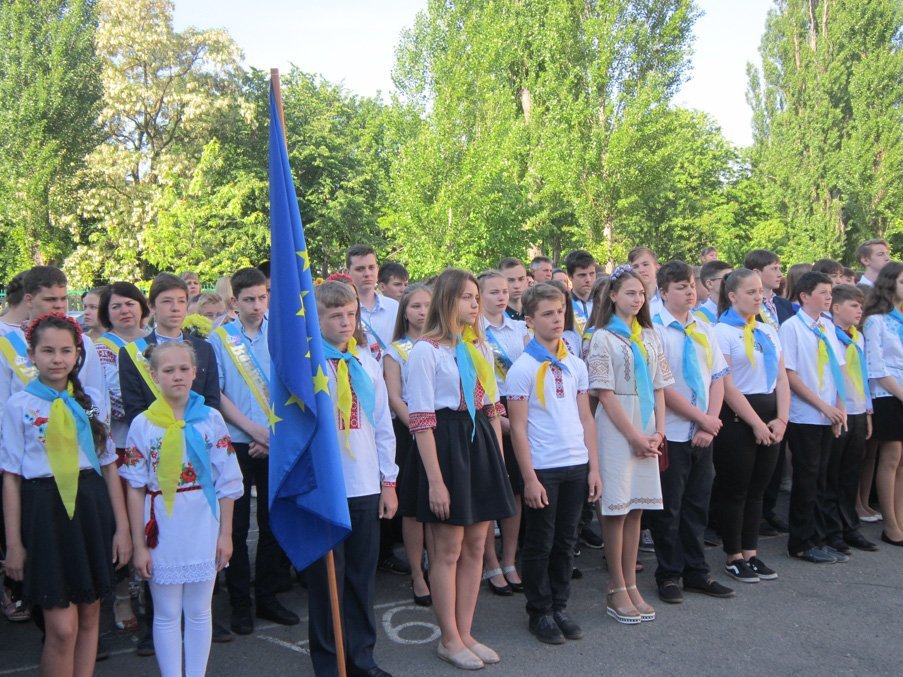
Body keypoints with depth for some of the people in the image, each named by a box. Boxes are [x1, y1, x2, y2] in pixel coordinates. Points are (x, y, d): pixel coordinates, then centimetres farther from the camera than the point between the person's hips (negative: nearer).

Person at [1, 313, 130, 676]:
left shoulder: (92, 400, 7)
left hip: (91, 508, 3)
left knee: (88, 617, 11)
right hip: (44, 511, -3)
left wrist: (122, 526, 5)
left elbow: (109, 466, 9)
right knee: (62, 628, -4)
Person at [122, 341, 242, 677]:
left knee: (199, 611, 11)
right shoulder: (143, 424, -2)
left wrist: (225, 534, 0)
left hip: (204, 528, 1)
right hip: (162, 532, -1)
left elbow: (227, 483, 2)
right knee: (167, 615, 9)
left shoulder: (211, 419, -1)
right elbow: (136, 489, -2)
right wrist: (138, 545, -3)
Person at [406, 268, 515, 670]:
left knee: (475, 547, 11)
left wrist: (500, 462, 10)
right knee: (448, 550, 3)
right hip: (446, 443, -7)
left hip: (482, 442, 7)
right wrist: (435, 480, -16)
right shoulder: (426, 350, -8)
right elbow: (421, 420, -12)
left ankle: (464, 633, 24)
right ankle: (449, 639, 18)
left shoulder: (481, 347, 14)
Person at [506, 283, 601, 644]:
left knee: (566, 542, 13)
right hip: (542, 469, -5)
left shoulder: (576, 365, 8)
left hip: (576, 466, 5)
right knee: (540, 545, 6)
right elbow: (518, 427, -9)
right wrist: (529, 478, -12)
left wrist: (594, 467, 7)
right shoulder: (522, 368, -8)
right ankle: (540, 612, 19)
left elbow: (585, 418, 11)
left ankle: (559, 607, 26)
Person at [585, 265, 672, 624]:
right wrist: (634, 436, -11)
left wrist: (658, 432, -1)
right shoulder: (603, 338, -5)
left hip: (646, 429, 5)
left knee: (636, 508, 9)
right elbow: (605, 393, -9)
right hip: (616, 427, -5)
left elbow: (659, 387, 11)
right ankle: (617, 590, 8)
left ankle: (631, 585, 17)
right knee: (616, 508, -1)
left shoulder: (649, 336, 12)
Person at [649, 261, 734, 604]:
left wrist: (711, 422, -6)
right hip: (671, 433, -6)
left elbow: (717, 378, 7)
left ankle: (697, 572, 26)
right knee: (668, 508, 4)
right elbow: (662, 387, -16)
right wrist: (702, 418, -12)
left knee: (697, 505, 14)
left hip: (703, 433, 6)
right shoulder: (655, 330, -11)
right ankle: (669, 576, 19)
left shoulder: (705, 330, 9)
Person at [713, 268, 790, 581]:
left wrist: (781, 419, -3)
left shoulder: (768, 331, 12)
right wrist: (756, 423, -14)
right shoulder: (722, 332, -9)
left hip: (769, 418, 7)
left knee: (757, 488, 12)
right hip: (737, 418, -6)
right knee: (735, 490, 2)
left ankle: (750, 552, 22)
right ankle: (733, 556, 14)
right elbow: (727, 386, -14)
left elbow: (781, 378, 10)